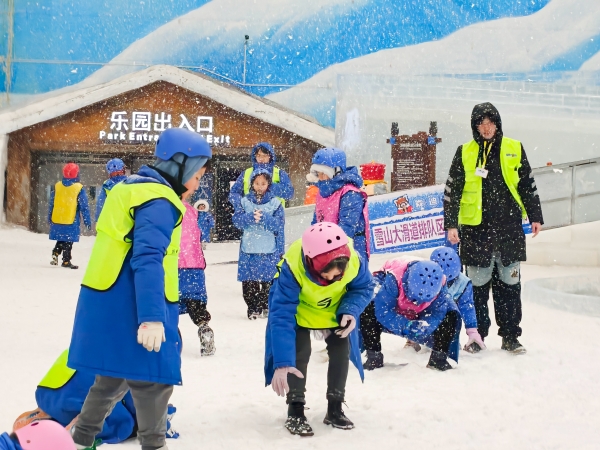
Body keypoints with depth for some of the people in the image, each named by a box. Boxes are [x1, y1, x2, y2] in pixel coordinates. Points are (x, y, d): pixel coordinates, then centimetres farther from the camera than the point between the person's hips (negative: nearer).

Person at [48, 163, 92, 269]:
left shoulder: (57, 186, 3)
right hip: (71, 221, -4)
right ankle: (66, 261, 3)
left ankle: (55, 254, 7)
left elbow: (51, 204, 10)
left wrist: (49, 218, 21)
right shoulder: (79, 188, -10)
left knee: (60, 240, 20)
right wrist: (87, 221, -1)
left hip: (57, 221, 4)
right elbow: (84, 206, -7)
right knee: (68, 242, 3)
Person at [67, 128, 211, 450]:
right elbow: (147, 262, -25)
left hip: (108, 303, 10)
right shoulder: (159, 203, -16)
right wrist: (151, 317, -29)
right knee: (154, 377, 0)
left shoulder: (133, 189, 16)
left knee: (113, 376, 21)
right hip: (129, 308, -10)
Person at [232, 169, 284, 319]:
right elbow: (237, 219, -4)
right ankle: (253, 307, 10)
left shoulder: (275, 202, 3)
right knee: (249, 280, 1)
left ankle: (267, 306, 16)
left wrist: (263, 218, -21)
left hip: (269, 249, -1)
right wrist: (251, 217, -21)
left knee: (269, 280, 2)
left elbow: (279, 224, -6)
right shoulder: (245, 201, 7)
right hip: (249, 248, 1)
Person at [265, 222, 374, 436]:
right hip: (299, 310, -3)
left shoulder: (353, 261, -35)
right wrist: (282, 363, -49)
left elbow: (364, 288, -12)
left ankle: (335, 408, 16)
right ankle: (295, 410, -1)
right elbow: (282, 316, -42)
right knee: (299, 352, -17)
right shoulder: (292, 269, -43)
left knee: (341, 350, 0)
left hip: (335, 310, 3)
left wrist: (350, 311, -33)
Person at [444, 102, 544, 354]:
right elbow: (452, 191, 5)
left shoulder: (514, 149, 7)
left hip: (509, 228, 1)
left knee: (509, 284, 4)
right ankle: (477, 335, 14)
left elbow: (528, 185, 13)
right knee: (477, 284, 3)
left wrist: (535, 217, 11)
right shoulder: (465, 153, 4)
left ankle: (510, 336, 12)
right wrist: (450, 224, -1)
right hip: (476, 229, -1)